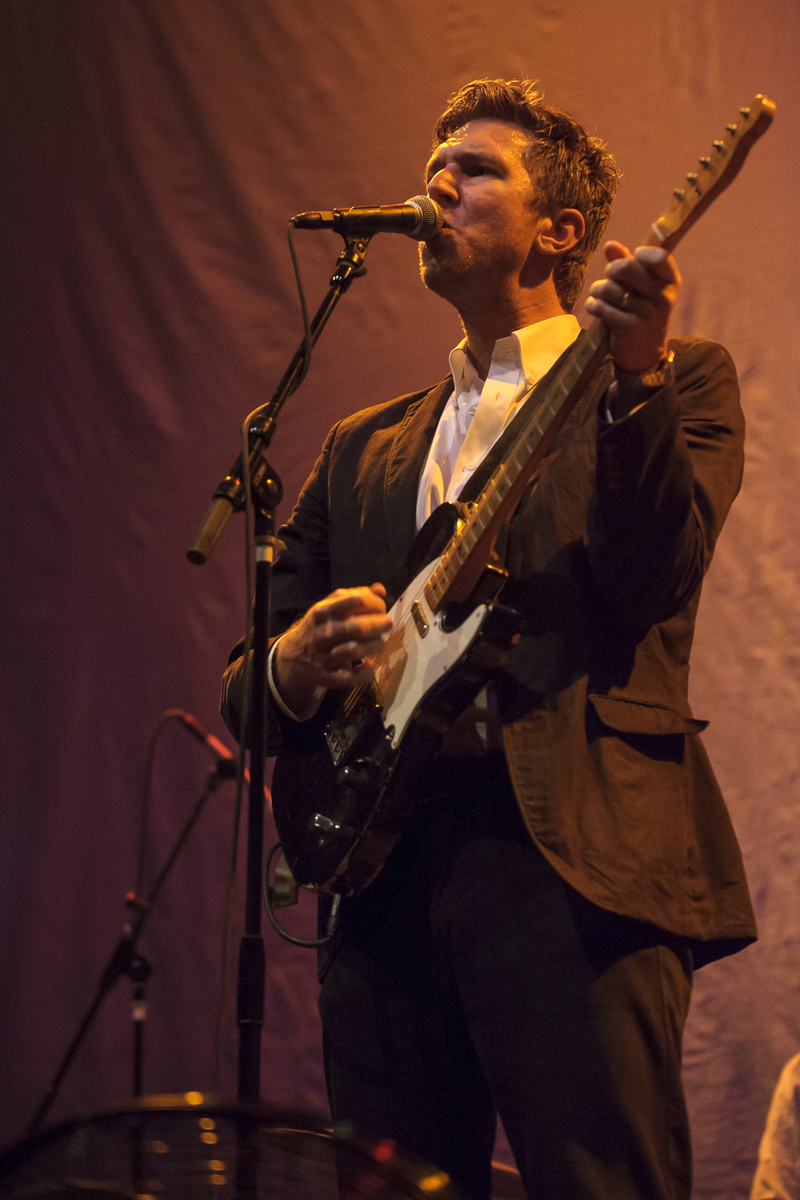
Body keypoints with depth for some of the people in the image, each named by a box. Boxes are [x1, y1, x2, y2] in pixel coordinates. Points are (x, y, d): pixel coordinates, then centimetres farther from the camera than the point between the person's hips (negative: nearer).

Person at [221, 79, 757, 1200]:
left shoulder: (681, 381, 11)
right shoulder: (363, 447, 25)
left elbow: (655, 580, -8)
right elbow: (246, 687, 22)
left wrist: (636, 375, -21)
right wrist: (293, 672, -2)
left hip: (577, 856, -5)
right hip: (387, 868, 5)